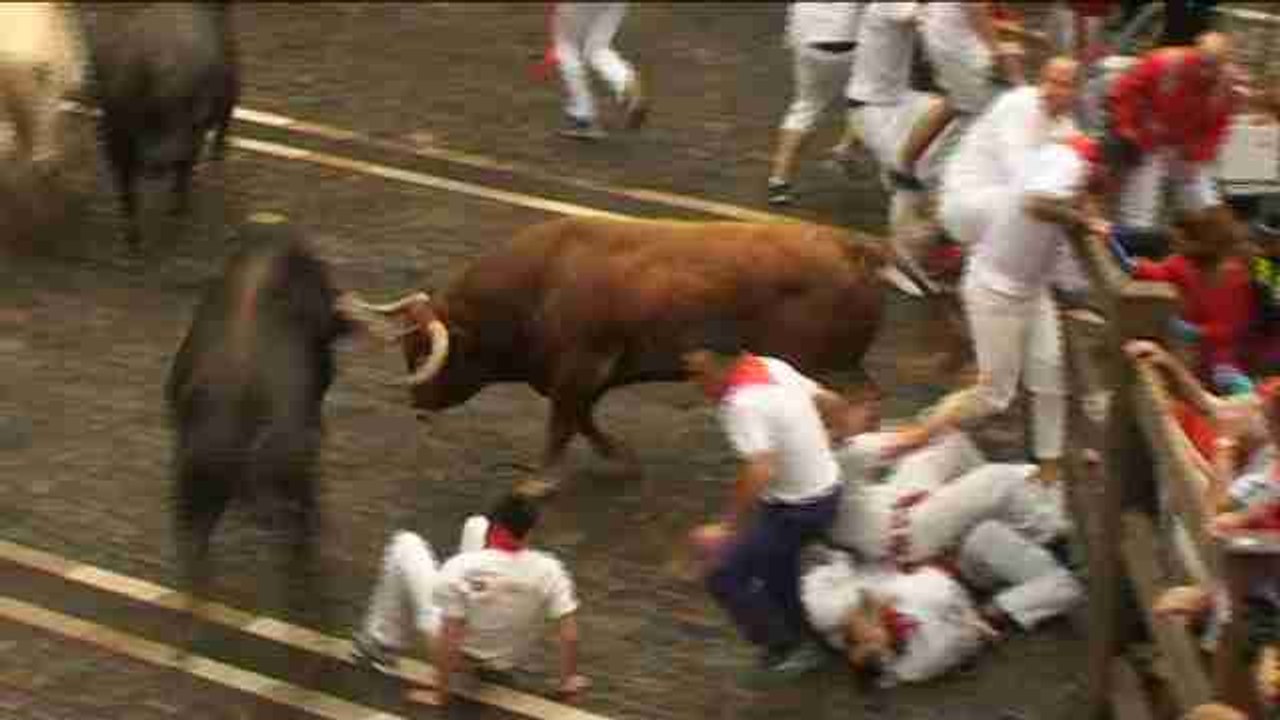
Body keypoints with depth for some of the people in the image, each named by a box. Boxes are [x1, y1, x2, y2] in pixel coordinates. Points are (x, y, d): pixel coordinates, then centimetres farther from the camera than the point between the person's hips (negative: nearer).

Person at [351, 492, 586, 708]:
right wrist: (568, 681, -5)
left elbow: (448, 640, -31)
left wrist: (441, 693, -18)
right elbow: (570, 636, -22)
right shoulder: (549, 571, -25)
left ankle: (381, 644, 21)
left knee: (405, 544, 11)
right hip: (510, 658, 3)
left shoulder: (461, 568, -33)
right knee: (475, 525, 13)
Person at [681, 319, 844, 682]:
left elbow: (760, 472, -36)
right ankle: (796, 635, 47)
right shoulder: (774, 367, -1)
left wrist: (728, 526, -32)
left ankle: (788, 648, 7)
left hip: (797, 508, -10)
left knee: (725, 577, -4)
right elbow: (828, 400, 12)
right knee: (775, 560, 32)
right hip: (828, 487, 10)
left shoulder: (742, 404, -27)